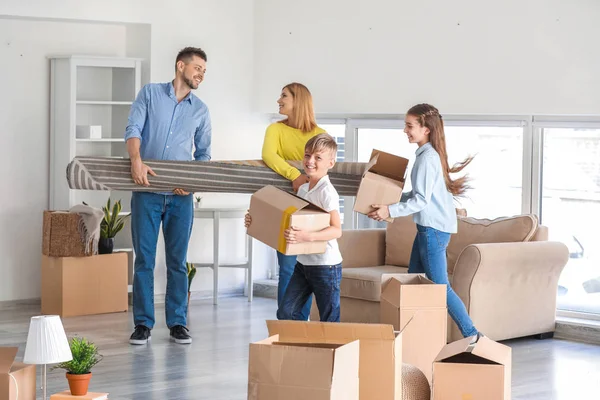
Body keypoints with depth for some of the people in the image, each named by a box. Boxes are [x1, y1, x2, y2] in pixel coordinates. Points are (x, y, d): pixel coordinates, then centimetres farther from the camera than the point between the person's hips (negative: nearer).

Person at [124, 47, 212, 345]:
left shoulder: (200, 110, 11)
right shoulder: (150, 94, 4)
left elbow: (203, 153, 15)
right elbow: (133, 129, -6)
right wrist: (136, 160, -25)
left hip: (180, 196, 2)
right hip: (147, 190, -2)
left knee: (178, 261, 6)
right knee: (144, 259, 0)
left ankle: (177, 323, 12)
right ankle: (143, 323, 6)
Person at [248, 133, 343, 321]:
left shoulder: (327, 192, -17)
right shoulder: (302, 189, 8)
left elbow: (337, 230, -25)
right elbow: (293, 222, 17)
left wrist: (307, 237, -39)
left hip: (326, 265, -8)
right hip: (303, 263, 8)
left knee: (329, 320, 0)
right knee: (286, 313, 5)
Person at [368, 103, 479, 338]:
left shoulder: (427, 158, -17)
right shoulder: (429, 154, 13)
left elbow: (422, 200, -22)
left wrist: (390, 211, -24)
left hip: (434, 228, -10)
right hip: (428, 227, 10)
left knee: (440, 288, -7)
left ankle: (472, 336, -5)